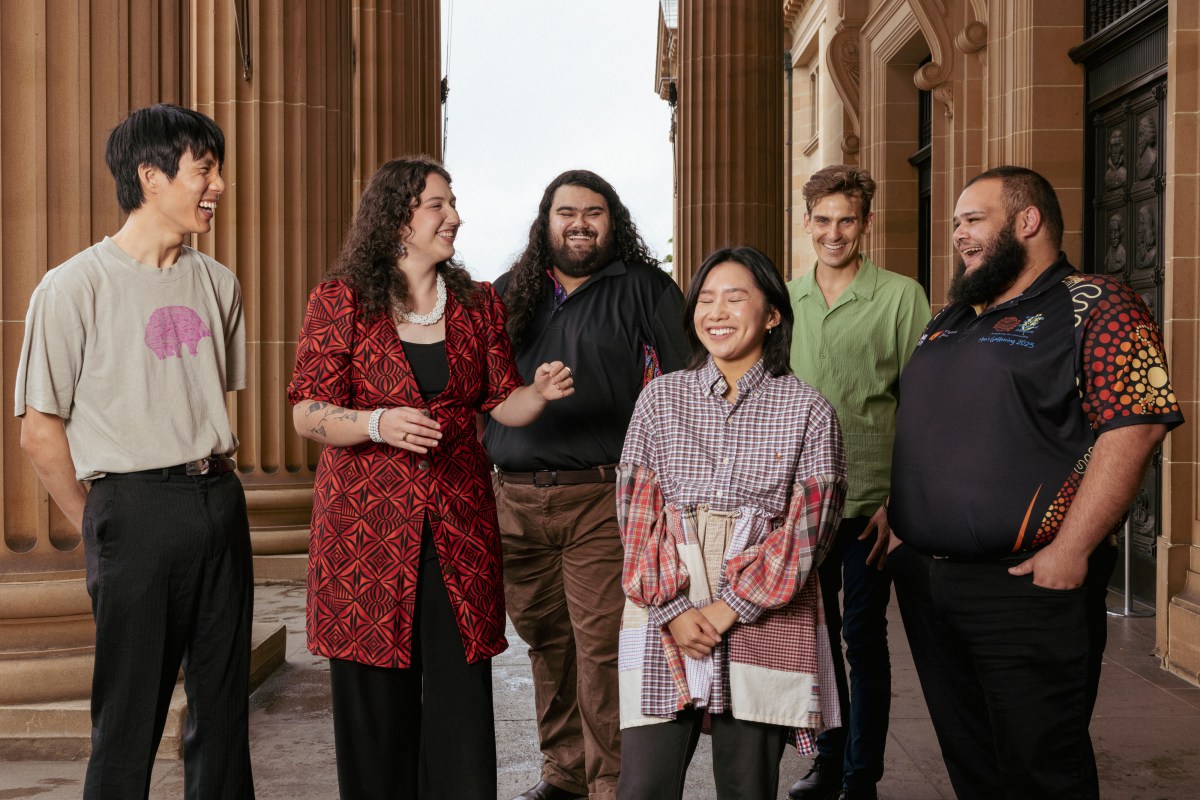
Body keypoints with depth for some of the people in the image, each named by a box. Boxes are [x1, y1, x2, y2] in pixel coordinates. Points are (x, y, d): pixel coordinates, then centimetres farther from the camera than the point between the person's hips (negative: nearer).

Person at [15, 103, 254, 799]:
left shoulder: (218, 284, 9)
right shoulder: (76, 286, -7)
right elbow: (40, 431, -4)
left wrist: (216, 478, 12)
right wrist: (99, 527, 0)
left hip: (220, 502, 5)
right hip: (135, 507, -5)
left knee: (224, 704, 12)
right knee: (130, 721, 3)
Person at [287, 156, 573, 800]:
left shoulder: (478, 304, 13)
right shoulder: (339, 302, 1)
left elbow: (501, 402, 12)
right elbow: (307, 413, -3)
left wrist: (540, 392, -10)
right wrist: (378, 424, -21)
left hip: (458, 526, 3)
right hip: (367, 523, -2)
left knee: (461, 693, 2)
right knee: (376, 697, 3)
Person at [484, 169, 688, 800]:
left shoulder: (646, 290, 2)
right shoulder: (509, 295, 15)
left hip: (602, 499, -4)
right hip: (515, 498, 5)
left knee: (601, 645, -6)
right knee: (545, 640, 13)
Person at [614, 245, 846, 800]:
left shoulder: (809, 410, 3)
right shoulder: (661, 398, 8)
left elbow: (807, 526, -3)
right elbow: (636, 512, 3)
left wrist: (730, 609, -10)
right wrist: (672, 609, -8)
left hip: (763, 624, -1)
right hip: (664, 616, 1)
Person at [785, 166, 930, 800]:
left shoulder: (902, 297, -4)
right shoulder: (785, 299, 8)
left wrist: (900, 500, -11)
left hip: (869, 502, -4)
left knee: (863, 636, 3)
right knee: (817, 632, 14)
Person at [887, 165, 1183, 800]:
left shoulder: (1097, 309, -8)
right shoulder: (949, 322, 16)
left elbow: (1129, 433, -17)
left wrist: (1069, 552, -21)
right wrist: (896, 516, 15)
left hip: (1026, 586, -7)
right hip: (920, 576, 7)